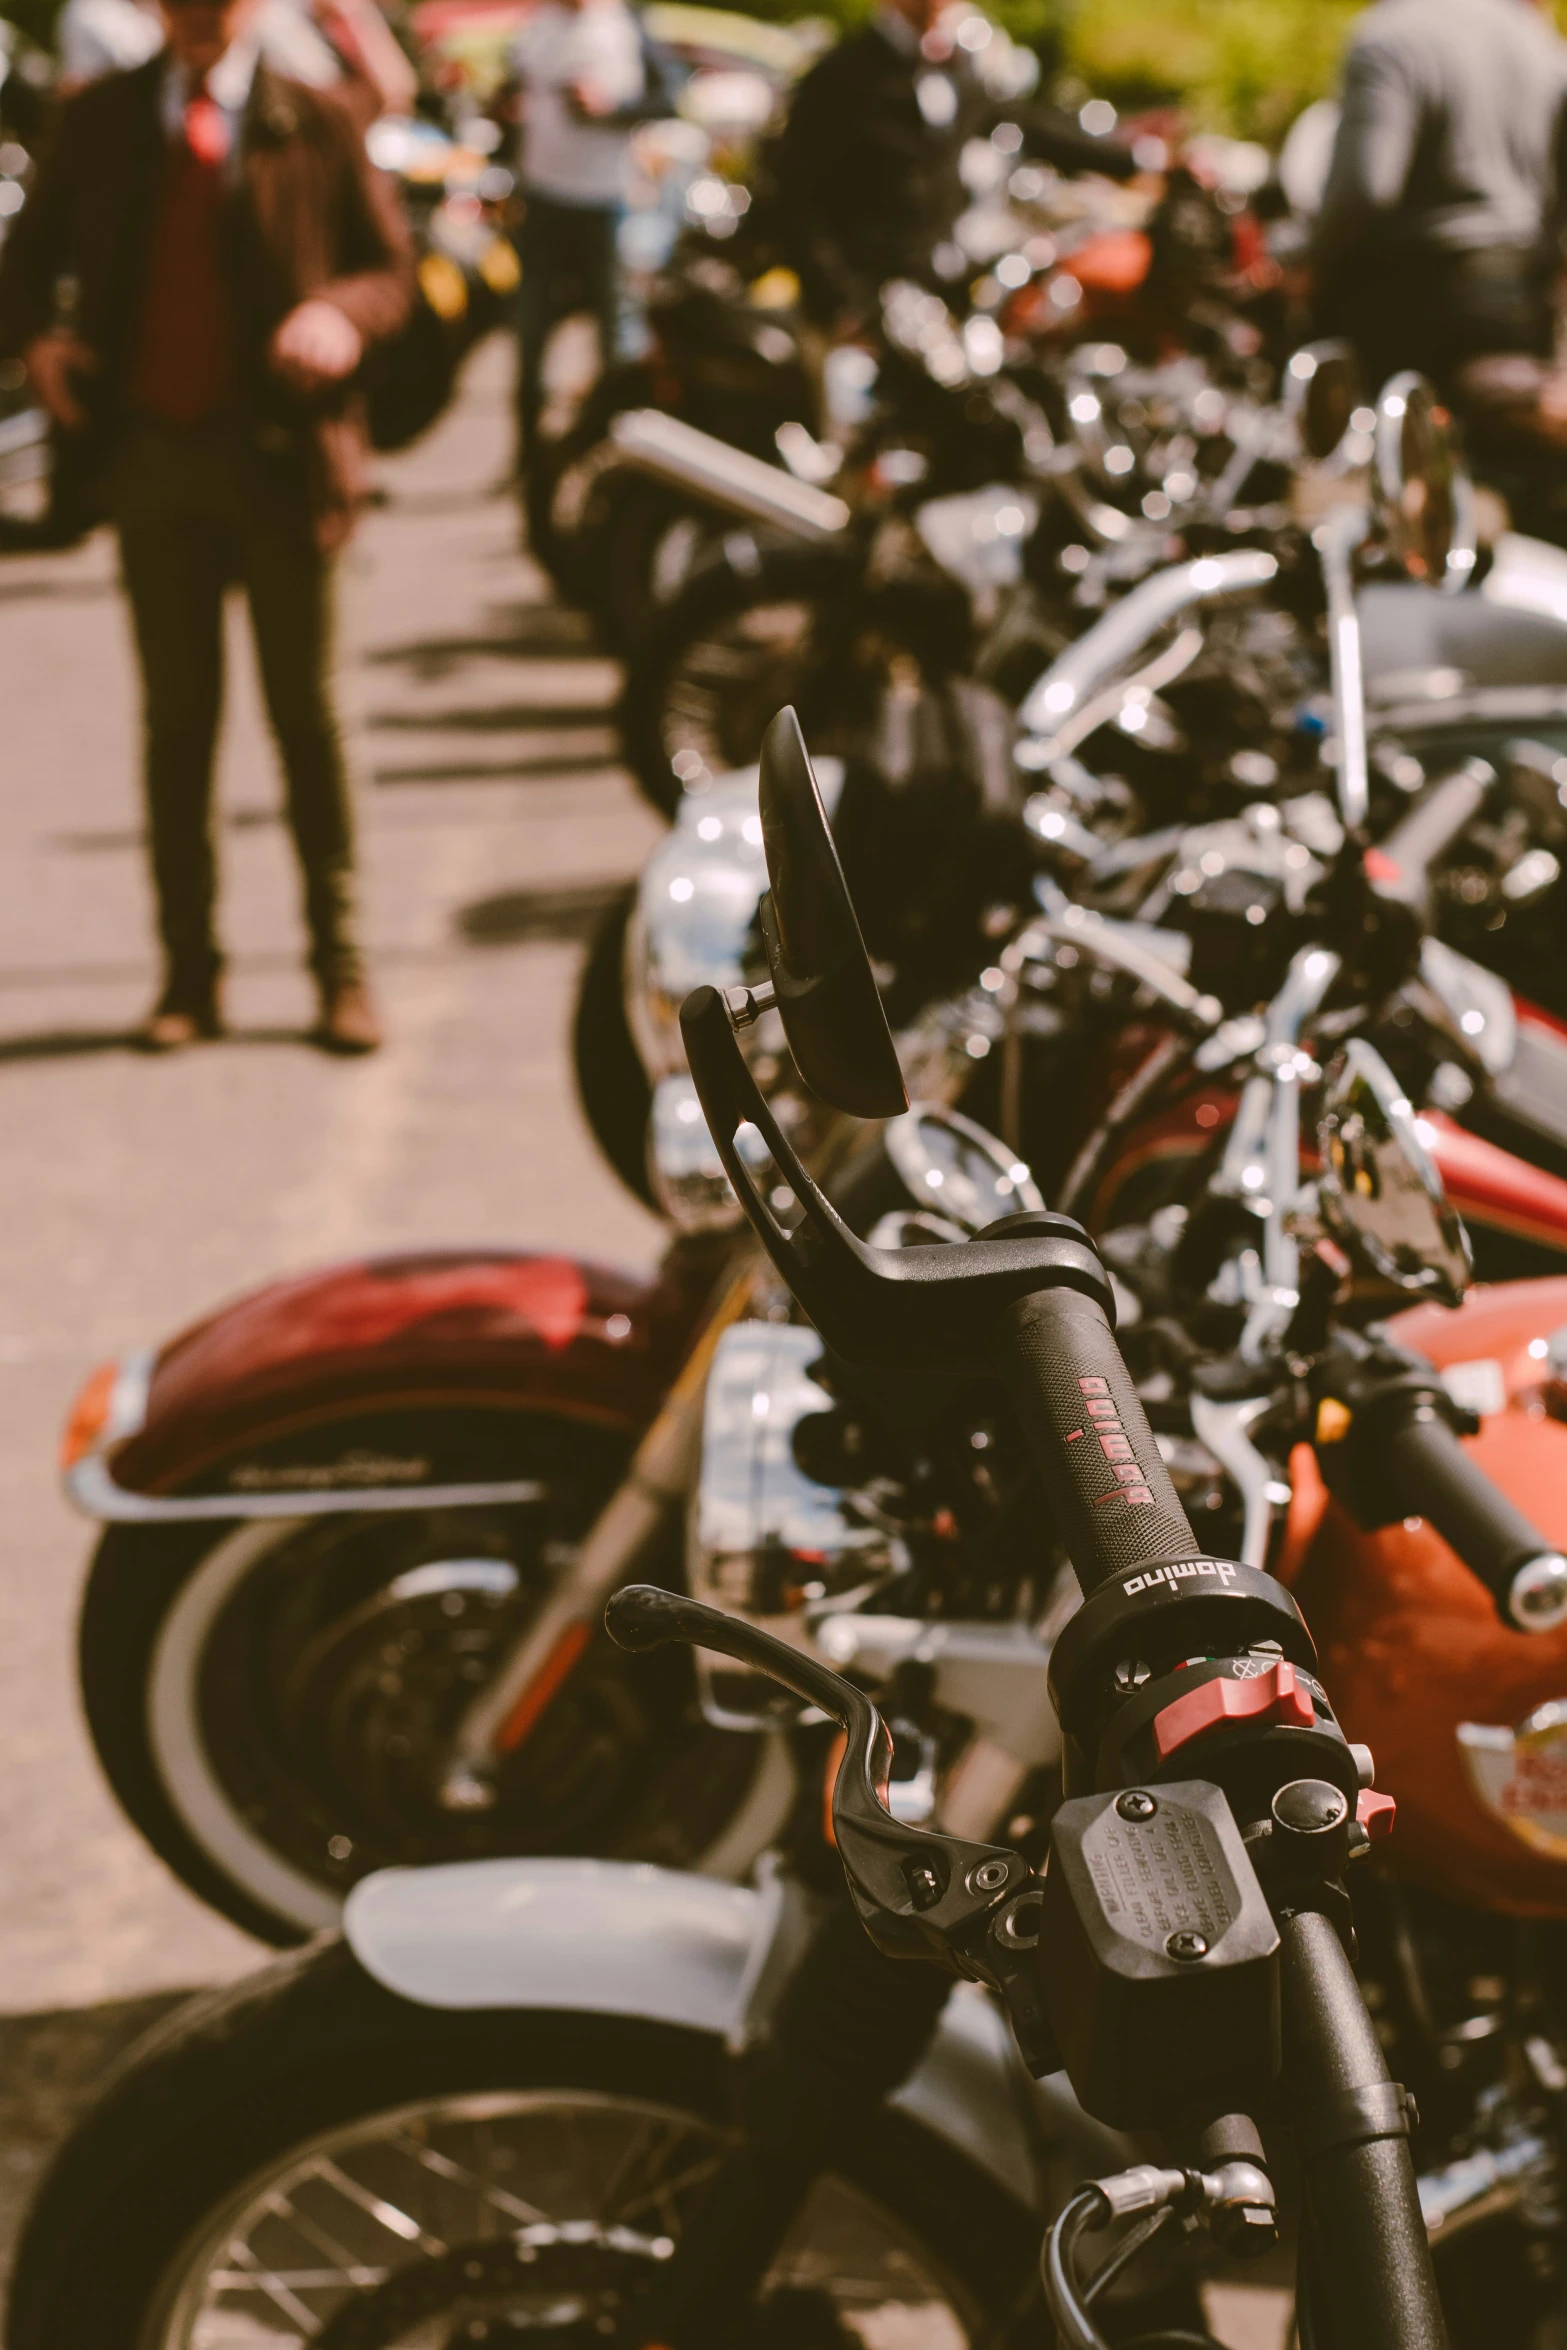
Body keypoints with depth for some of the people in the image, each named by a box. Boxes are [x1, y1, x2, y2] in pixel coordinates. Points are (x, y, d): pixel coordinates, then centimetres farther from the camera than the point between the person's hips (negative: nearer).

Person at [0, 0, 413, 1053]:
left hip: (281, 452, -2)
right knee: (175, 718, 5)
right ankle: (190, 972, 11)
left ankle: (341, 966, 10)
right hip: (152, 450, 2)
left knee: (307, 716, 2)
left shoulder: (316, 124, 4)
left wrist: (342, 313, -15)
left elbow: (394, 266, 6)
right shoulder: (103, 119, 10)